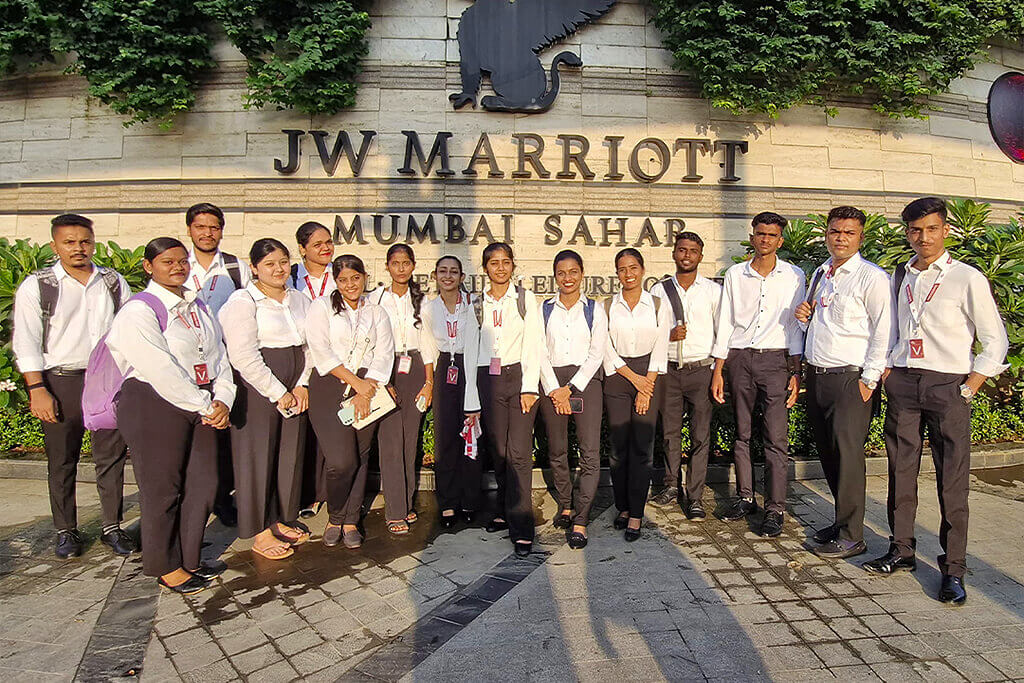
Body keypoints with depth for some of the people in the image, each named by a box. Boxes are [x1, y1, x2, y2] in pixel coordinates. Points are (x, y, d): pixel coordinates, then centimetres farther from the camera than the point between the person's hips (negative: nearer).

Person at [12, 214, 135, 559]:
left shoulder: (114, 282, 8)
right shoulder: (36, 286, 0)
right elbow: (26, 342, -3)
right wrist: (37, 390, -9)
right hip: (61, 381, -2)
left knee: (111, 456, 5)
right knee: (62, 462, 8)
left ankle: (112, 527, 17)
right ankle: (66, 531, 22)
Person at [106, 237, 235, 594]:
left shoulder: (198, 307, 14)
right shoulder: (138, 311, -10)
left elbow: (218, 355, 10)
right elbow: (161, 370, -18)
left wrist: (223, 400, -5)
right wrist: (206, 406, -15)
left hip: (201, 407, 7)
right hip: (154, 406, -7)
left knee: (203, 484, 9)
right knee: (162, 490, 4)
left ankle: (188, 558, 28)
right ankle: (165, 567, 22)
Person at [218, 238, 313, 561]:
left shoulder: (299, 299, 12)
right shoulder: (243, 301, -8)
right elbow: (243, 356, -16)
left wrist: (302, 384, -2)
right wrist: (278, 393, -13)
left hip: (294, 390, 6)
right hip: (257, 389, -6)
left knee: (291, 453, 11)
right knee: (257, 456, 2)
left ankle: (282, 520, 28)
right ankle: (260, 532, 14)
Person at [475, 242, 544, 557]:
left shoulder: (525, 297, 4)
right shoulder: (478, 304, 12)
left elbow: (535, 344, -1)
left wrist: (529, 387, -10)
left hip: (520, 376, -3)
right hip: (488, 380, 3)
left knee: (519, 452, -9)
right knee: (498, 450, 7)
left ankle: (521, 529, -4)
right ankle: (505, 511, 26)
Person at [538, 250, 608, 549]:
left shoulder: (594, 309, 6)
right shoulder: (544, 309, 9)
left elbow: (597, 354, 0)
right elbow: (540, 353, 3)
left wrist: (570, 388, -8)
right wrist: (555, 391, -8)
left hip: (585, 380, -1)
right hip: (552, 382, 2)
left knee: (590, 452, -9)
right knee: (557, 450, 7)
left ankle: (580, 521, -4)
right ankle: (565, 506, 25)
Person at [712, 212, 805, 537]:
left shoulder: (793, 276, 5)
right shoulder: (735, 275, 8)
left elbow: (797, 325, 5)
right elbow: (724, 324, 8)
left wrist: (796, 372, -2)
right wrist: (717, 370, 5)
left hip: (776, 359, -2)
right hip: (740, 358, 2)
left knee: (776, 438, -5)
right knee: (742, 434, 9)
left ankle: (775, 509, 2)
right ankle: (745, 498, 20)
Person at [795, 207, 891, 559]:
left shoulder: (872, 277, -7)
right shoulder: (819, 274, 15)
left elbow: (884, 331, -10)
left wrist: (869, 380, -14)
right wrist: (803, 314, 4)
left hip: (849, 378, -7)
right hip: (816, 375, 7)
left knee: (847, 455, -4)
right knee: (828, 453, 12)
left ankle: (851, 536, 7)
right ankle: (842, 520, 26)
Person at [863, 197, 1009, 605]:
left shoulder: (968, 279, -1)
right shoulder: (898, 278, 12)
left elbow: (995, 340, 1)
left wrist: (969, 388, -6)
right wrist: (887, 372, 7)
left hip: (947, 387, -4)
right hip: (901, 384, 4)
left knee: (952, 480, -2)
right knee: (900, 472, 8)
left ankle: (953, 569, 10)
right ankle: (900, 551, 22)